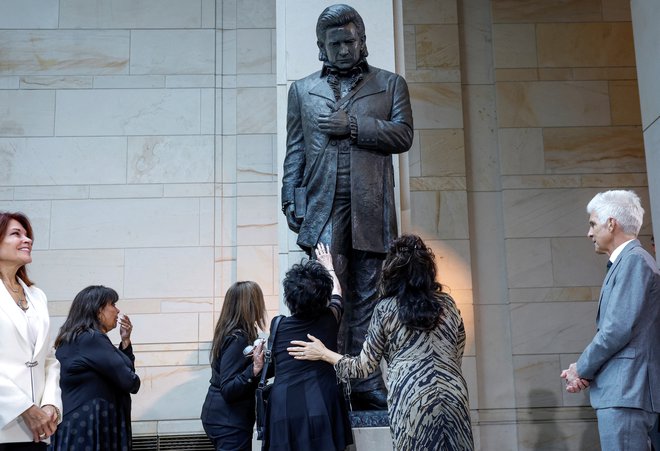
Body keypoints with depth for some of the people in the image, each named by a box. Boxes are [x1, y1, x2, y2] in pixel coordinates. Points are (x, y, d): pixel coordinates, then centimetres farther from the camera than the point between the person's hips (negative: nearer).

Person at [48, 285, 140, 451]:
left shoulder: (80, 339, 16)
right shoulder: (92, 339, -16)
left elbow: (120, 369, 17)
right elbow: (129, 381, -17)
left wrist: (125, 341, 6)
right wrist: (132, 381, 5)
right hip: (90, 426, -10)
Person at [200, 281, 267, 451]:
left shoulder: (230, 333, 6)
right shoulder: (238, 338, -20)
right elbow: (228, 390, -23)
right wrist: (255, 369, -33)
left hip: (221, 416, 9)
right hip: (230, 421, -9)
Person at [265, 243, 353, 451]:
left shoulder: (277, 326, 1)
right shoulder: (329, 320, 1)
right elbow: (336, 292, 24)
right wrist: (328, 265, 43)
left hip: (283, 410, 0)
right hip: (321, 409, 0)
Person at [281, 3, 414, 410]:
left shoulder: (390, 84, 15)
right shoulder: (302, 90, 18)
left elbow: (403, 135, 2)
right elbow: (294, 151, 12)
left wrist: (351, 125, -8)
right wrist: (291, 201, 1)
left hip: (370, 209, 0)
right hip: (322, 208, 0)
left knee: (365, 299, 2)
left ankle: (365, 384, 6)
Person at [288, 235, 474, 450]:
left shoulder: (386, 308, 3)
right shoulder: (447, 303, 12)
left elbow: (365, 365, 6)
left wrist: (323, 353, 18)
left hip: (410, 400, -3)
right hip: (454, 396, 3)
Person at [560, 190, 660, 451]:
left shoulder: (633, 260, -10)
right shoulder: (626, 262, 19)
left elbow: (618, 328, -18)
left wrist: (582, 368, -6)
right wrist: (585, 370, 6)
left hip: (625, 390, -10)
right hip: (624, 389, 10)